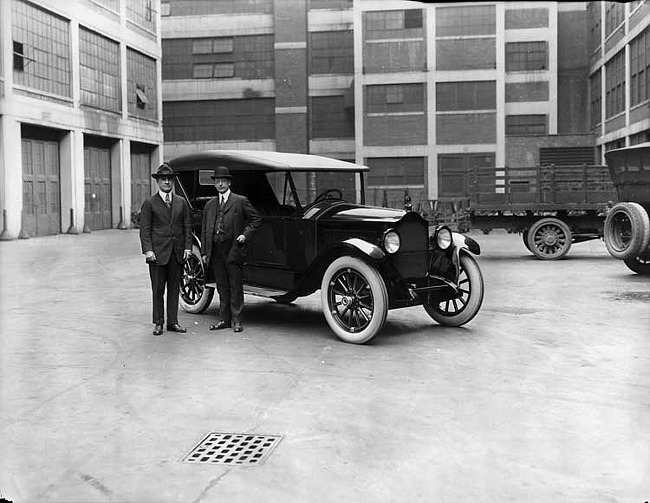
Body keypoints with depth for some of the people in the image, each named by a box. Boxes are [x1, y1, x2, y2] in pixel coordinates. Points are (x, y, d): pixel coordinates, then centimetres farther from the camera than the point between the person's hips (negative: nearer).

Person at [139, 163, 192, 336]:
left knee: (174, 289, 8)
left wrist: (187, 247, 1)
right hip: (158, 252, -3)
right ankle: (158, 323, 11)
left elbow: (187, 226, 11)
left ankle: (173, 322, 16)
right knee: (158, 290, 2)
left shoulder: (181, 202, 11)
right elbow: (144, 229, -2)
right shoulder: (149, 203, 2)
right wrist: (147, 250, -12)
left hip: (177, 253, 3)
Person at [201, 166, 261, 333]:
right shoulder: (209, 205, 15)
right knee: (222, 288, 10)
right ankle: (224, 319, 17)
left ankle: (236, 320, 6)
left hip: (234, 250, -4)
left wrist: (246, 234, -9)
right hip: (215, 251, 4)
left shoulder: (240, 201, 1)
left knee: (236, 287, 0)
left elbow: (256, 219, 4)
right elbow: (204, 230, 15)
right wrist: (204, 252, 10)